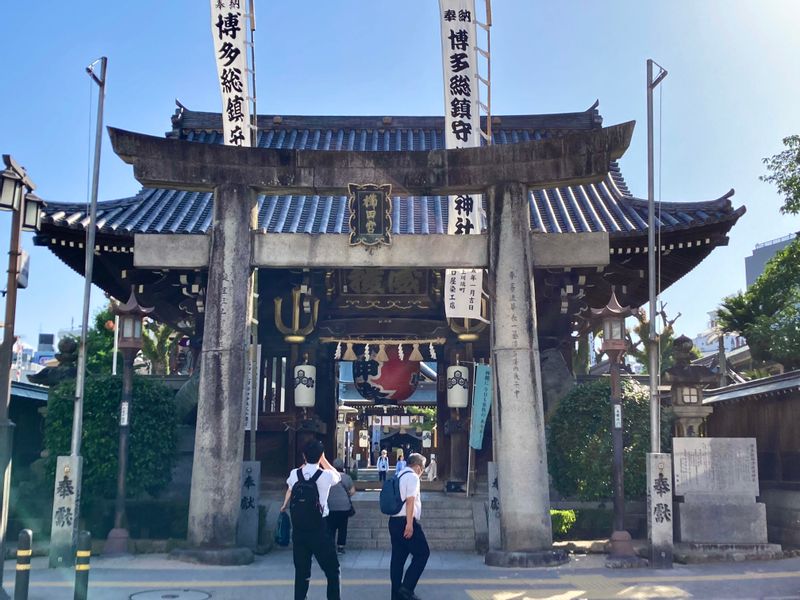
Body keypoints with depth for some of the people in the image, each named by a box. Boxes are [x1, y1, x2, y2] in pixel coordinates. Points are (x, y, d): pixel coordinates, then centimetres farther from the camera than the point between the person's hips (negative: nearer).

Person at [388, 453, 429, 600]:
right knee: (422, 553, 0)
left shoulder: (398, 476, 19)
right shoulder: (412, 476, -8)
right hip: (406, 522, -9)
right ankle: (407, 587, -7)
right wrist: (409, 524, -22)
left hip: (394, 521, 9)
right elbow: (410, 500, -17)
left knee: (398, 557, 10)